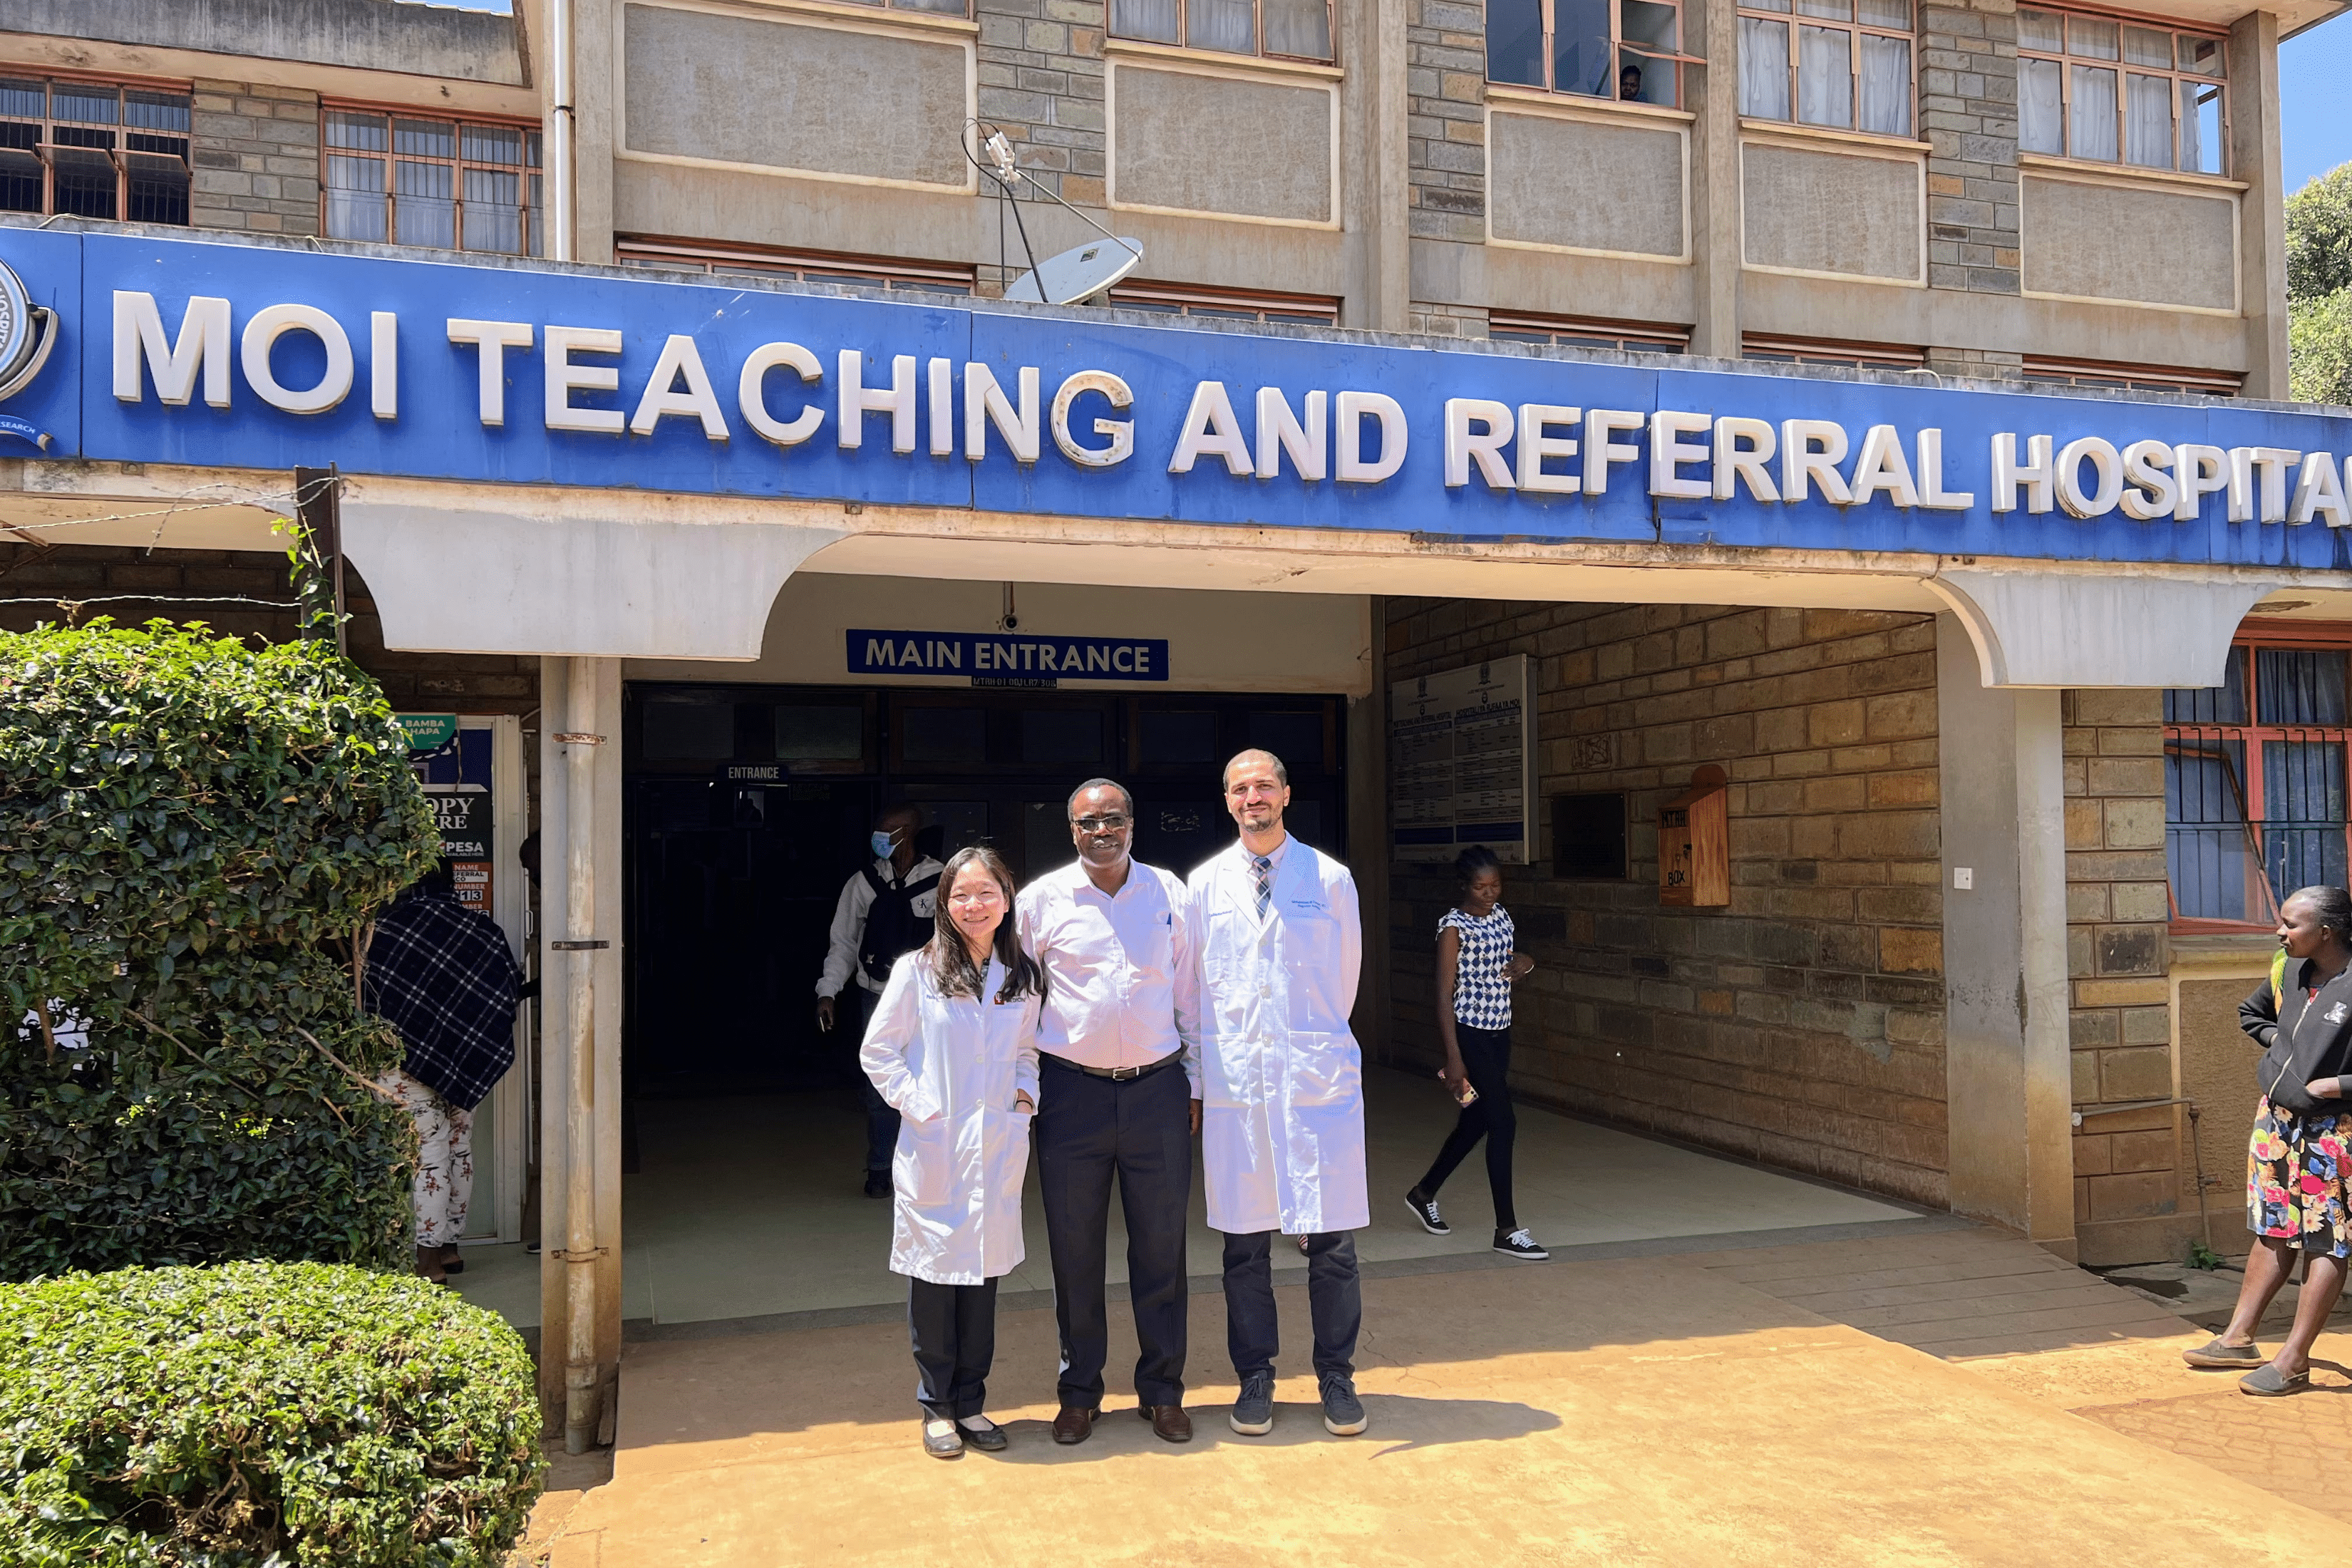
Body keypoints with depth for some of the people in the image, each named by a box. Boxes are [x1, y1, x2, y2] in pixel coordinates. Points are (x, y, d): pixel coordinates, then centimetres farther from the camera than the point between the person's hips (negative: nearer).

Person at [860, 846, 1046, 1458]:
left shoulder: (1024, 978, 8)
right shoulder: (917, 971, -3)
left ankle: (969, 1401, 22)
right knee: (934, 1272, 3)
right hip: (933, 1149, -3)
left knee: (983, 1273, 8)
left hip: (997, 1148, 3)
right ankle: (937, 1406, 18)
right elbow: (877, 1051, 0)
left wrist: (1025, 1093, 3)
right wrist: (916, 1102, -9)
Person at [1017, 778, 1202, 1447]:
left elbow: (1189, 993, 10)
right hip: (1073, 1093, -1)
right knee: (1075, 1249, 7)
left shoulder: (1169, 892, 5)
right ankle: (1080, 1392, 22)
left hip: (1158, 1091, 1)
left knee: (1161, 1246, 7)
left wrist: (1194, 1082, 9)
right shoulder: (1042, 899, -1)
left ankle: (1162, 1389, 21)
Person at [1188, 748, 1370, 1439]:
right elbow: (1192, 987, 11)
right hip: (1235, 1083, 1)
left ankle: (1336, 1376, 18)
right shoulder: (1204, 885, 7)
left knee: (1332, 1239, 2)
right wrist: (1199, 1074, 10)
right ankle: (1255, 1380, 21)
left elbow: (1345, 974, 12)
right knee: (1244, 1243, 7)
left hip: (1318, 1077, -1)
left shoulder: (1331, 879, 3)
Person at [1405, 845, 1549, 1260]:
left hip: (1498, 1031, 8)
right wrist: (1453, 1057, -21)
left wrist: (1524, 962, -1)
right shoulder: (1454, 925, -14)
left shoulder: (1500, 915, 8)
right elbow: (1444, 993, -16)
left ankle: (1424, 1193, 36)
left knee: (1476, 1120, 16)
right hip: (1469, 1032, -8)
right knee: (1503, 1123, -10)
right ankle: (1507, 1229, -2)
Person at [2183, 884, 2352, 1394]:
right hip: (2276, 1119, 7)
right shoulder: (2288, 969, 3)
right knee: (2275, 1232, 16)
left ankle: (2293, 1361, 7)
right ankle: (2239, 1338, 21)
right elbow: (2250, 1013, 23)